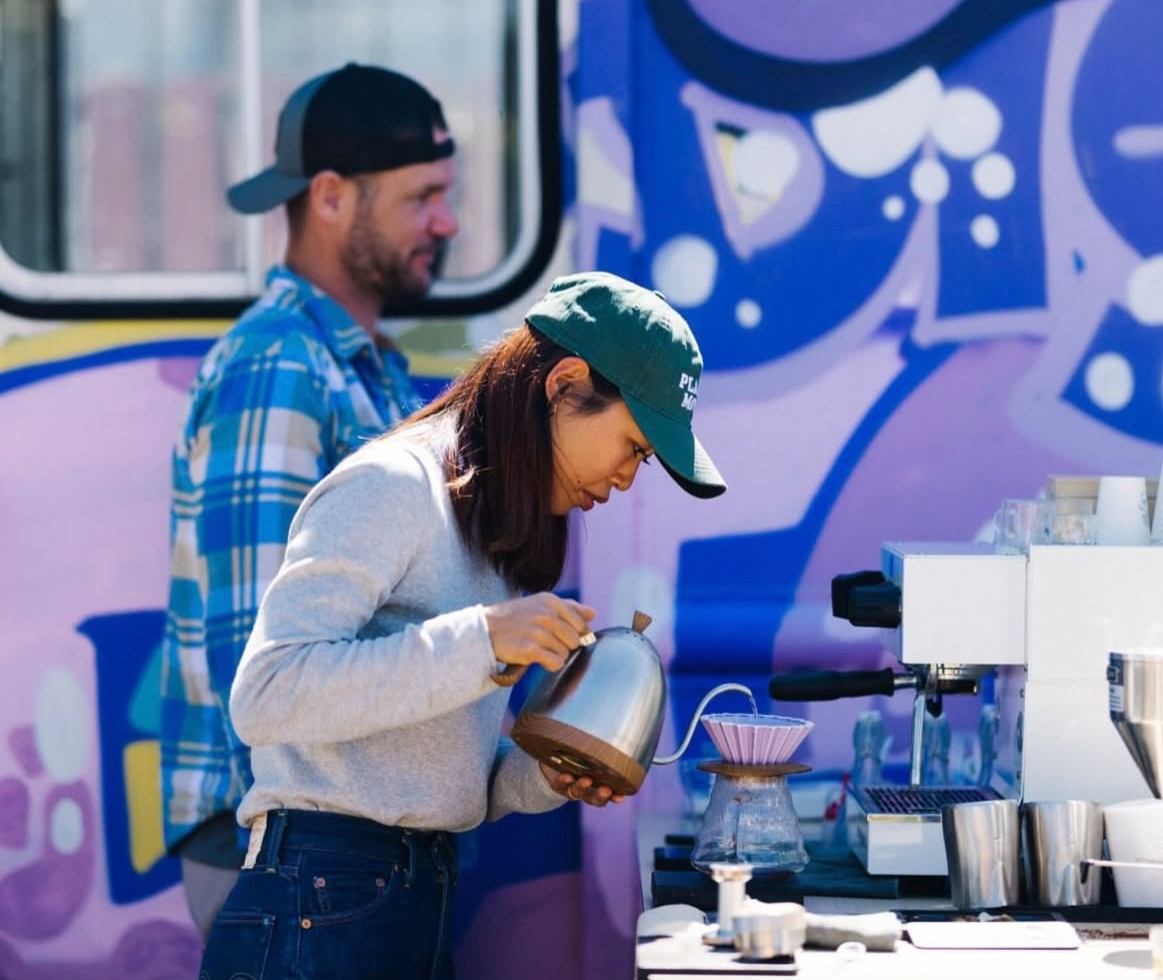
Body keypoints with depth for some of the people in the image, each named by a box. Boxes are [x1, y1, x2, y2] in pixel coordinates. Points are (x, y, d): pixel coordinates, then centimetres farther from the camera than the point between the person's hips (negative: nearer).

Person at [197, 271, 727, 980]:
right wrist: (482, 640, -23)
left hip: (424, 906, 9)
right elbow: (265, 695, -21)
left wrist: (543, 777, -2)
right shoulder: (393, 484, -8)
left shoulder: (499, 530, 19)